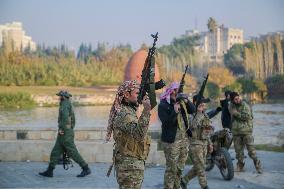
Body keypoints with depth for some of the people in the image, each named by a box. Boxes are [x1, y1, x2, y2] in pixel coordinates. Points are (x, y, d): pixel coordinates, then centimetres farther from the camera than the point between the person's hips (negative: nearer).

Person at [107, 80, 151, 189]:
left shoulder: (129, 111, 15)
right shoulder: (123, 114, -19)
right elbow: (139, 133, -32)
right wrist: (146, 111, -39)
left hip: (133, 163, 11)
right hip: (129, 165, -11)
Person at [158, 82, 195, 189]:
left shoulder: (180, 102, 12)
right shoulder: (163, 105, -9)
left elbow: (192, 110, 9)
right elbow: (166, 122, -17)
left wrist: (187, 102, -7)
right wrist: (174, 112, -29)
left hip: (184, 139, 7)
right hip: (171, 140, -7)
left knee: (180, 168, 15)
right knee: (171, 168, -4)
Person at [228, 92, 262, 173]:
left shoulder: (245, 105, -8)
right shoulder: (231, 106, 9)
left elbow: (246, 116, -20)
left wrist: (237, 114, -17)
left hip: (246, 131, -5)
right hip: (236, 131, 5)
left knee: (251, 149, -8)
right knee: (238, 150, 6)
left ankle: (258, 166, -1)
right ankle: (240, 166, 17)